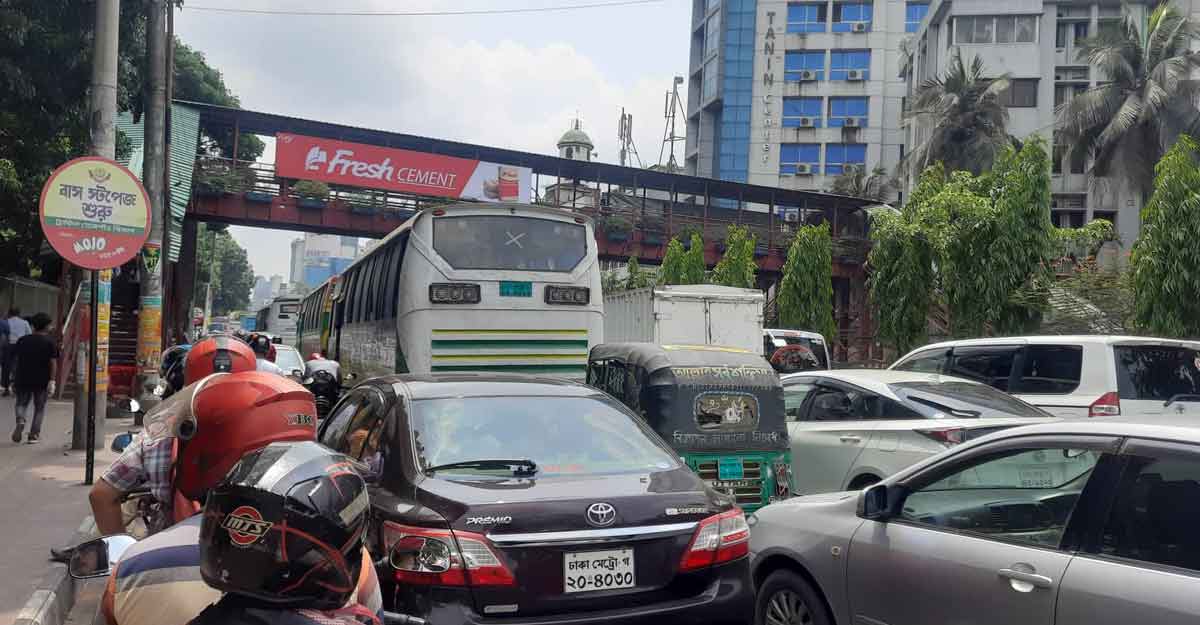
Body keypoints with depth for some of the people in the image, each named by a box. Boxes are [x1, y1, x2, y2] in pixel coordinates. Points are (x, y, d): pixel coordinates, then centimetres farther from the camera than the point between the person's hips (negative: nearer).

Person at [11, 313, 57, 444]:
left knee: (22, 403, 18)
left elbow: (15, 357, 10)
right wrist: (52, 381, -14)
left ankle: (20, 420, -12)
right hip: (42, 381, -2)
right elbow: (53, 363, -13)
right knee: (39, 408, 11)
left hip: (23, 379, 2)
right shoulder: (50, 342, -6)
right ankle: (33, 435, 10)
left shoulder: (23, 340, 3)